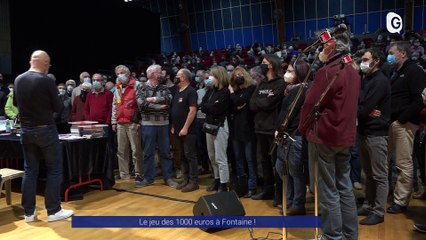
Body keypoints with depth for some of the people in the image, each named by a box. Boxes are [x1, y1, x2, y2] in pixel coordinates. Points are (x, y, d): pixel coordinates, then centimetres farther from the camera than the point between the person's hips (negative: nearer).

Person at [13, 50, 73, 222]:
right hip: (45, 130, -5)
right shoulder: (47, 81, -16)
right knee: (54, 169, 5)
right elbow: (58, 107, -8)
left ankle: (29, 212, 16)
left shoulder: (18, 80, 2)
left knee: (30, 170, 11)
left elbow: (15, 103, 17)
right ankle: (53, 211, 8)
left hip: (25, 130, 6)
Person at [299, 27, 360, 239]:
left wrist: (303, 128, 1)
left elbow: (310, 104, -14)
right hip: (345, 136, 8)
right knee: (344, 186, 15)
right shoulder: (353, 72, 12)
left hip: (324, 136, -8)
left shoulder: (327, 71, -16)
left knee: (327, 190, 1)